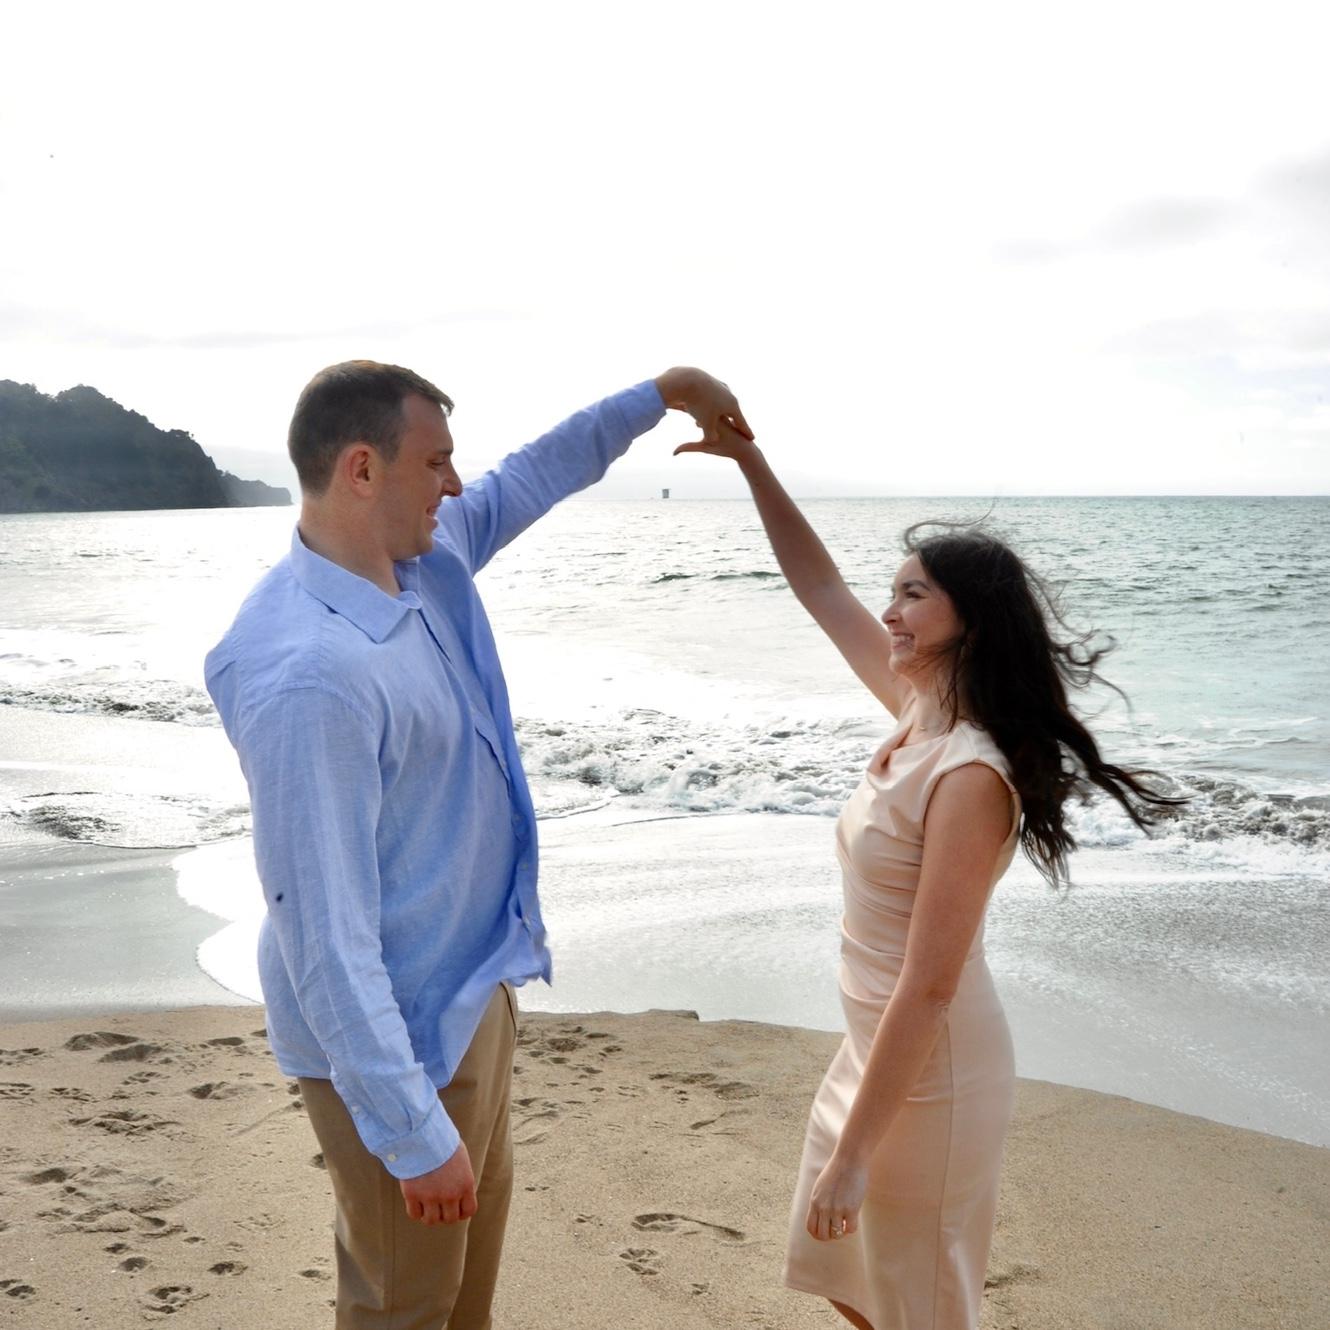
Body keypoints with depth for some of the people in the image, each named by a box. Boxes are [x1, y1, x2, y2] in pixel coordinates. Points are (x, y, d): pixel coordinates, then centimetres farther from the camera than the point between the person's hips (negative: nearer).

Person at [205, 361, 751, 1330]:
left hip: (475, 985, 9)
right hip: (397, 1027, -9)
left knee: (478, 1225, 28)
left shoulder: (428, 559, -4)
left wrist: (660, 394, 18)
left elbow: (532, 478, 17)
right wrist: (414, 1134, -26)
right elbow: (325, 930, -30)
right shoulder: (309, 673, -32)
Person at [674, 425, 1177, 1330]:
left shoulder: (971, 775, -27)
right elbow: (821, 588, 9)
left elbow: (929, 983, -27)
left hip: (929, 1068, -8)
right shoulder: (918, 710, -2)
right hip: (876, 1047, 9)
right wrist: (751, 460, 3)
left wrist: (852, 1152, -23)